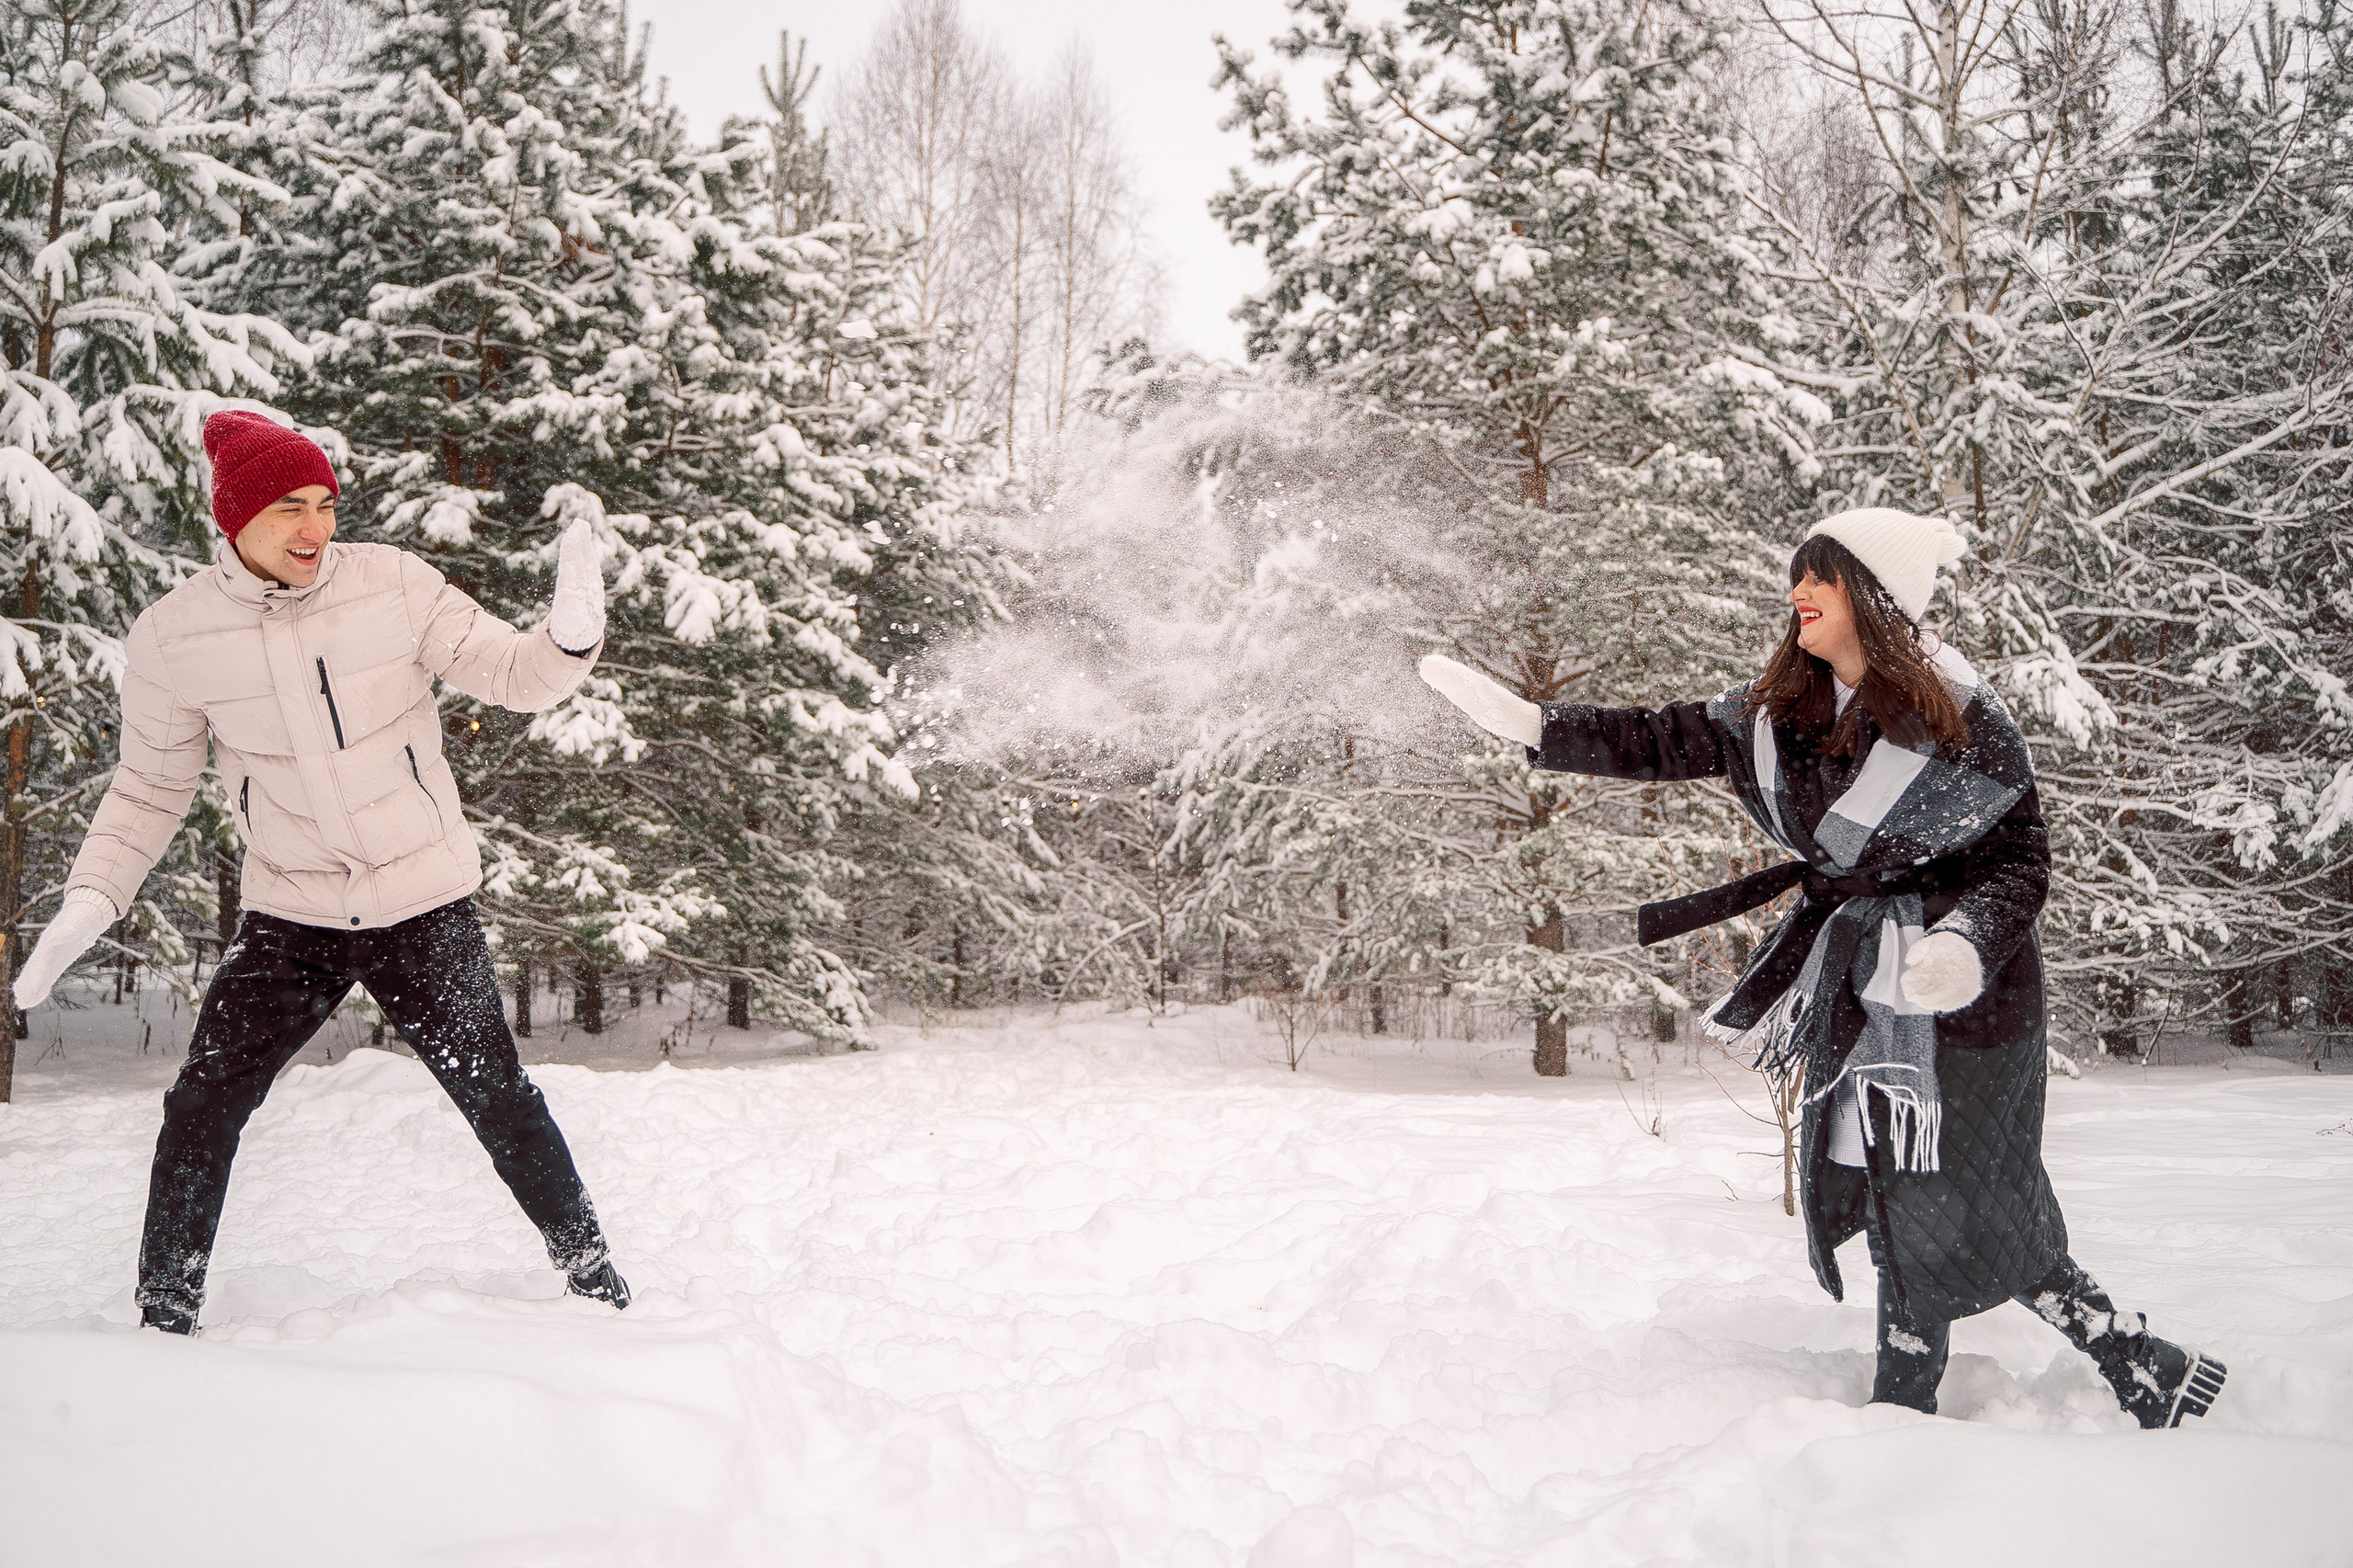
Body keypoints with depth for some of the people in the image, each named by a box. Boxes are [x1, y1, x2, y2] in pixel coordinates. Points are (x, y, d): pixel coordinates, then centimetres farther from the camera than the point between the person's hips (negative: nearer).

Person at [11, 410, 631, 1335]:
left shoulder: (391, 585, -10)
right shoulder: (173, 637, -7)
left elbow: (515, 676, -7)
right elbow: (150, 788, 5)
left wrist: (573, 632, -29)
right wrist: (93, 897, -8)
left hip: (424, 905, -1)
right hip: (290, 918, 1)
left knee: (497, 1098, 3)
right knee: (202, 1108, 0)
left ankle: (592, 1275, 22)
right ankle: (164, 1317, 21)